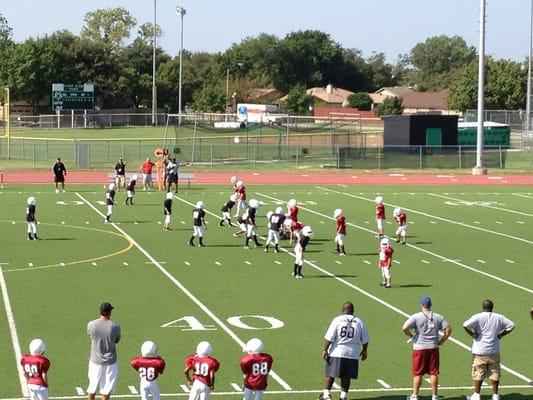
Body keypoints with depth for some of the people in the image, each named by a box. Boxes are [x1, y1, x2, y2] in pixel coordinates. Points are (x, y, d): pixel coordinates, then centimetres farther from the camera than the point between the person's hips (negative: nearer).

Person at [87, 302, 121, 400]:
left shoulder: (91, 325, -12)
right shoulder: (115, 326, -16)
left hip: (95, 361, 2)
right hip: (110, 362, -2)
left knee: (93, 386, 19)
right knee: (106, 388, 10)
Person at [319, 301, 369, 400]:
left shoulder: (337, 320, -4)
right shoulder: (359, 322, 4)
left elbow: (329, 337, -9)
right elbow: (365, 339, 10)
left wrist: (325, 349, -4)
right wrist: (364, 350, 25)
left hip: (336, 352, -2)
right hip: (352, 354, 2)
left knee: (330, 374, 8)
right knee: (346, 377, 8)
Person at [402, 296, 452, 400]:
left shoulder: (416, 317, -7)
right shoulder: (438, 317, 4)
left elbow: (405, 327, -18)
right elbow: (448, 329, 0)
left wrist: (411, 336, -1)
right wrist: (441, 341, 7)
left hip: (419, 348, -3)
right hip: (433, 348, 3)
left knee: (418, 373, 6)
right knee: (434, 373, 8)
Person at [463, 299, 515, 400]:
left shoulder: (478, 317, -9)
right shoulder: (499, 317, 3)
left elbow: (466, 325, -23)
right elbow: (511, 325, 7)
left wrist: (472, 334, -8)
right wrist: (501, 334, 8)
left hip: (480, 351, -3)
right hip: (494, 351, 3)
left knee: (479, 373, 4)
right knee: (494, 373, 9)